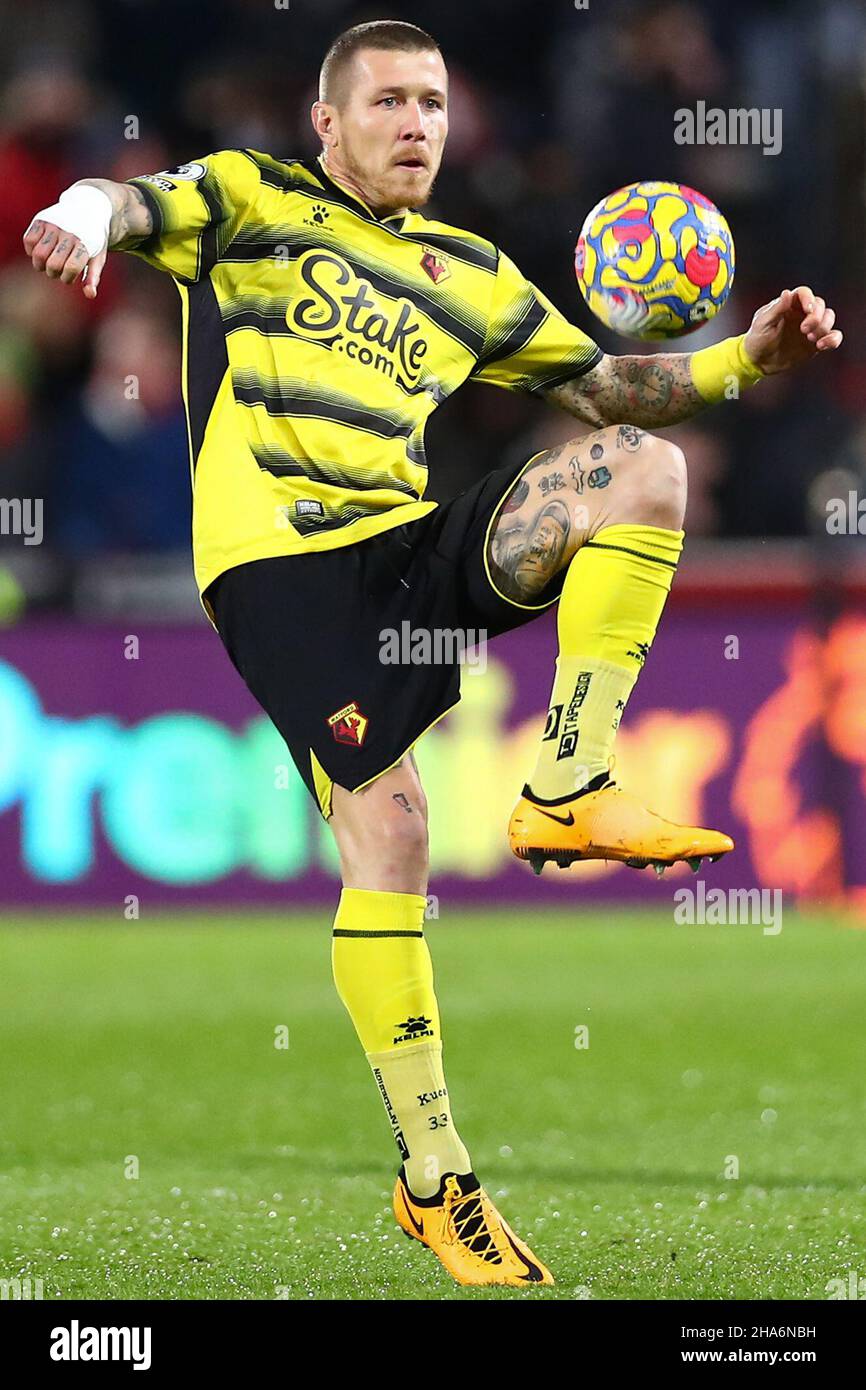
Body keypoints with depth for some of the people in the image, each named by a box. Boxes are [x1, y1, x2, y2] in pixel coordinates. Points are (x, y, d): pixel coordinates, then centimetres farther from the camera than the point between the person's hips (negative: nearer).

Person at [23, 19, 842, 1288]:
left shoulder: (469, 276, 22)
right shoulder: (250, 203, 9)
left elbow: (604, 384, 24)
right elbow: (136, 207, -10)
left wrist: (747, 356, 8)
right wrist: (90, 214, -35)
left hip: (412, 547, 5)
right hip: (276, 557, -5)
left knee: (643, 460, -17)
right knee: (387, 826, -18)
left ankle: (568, 791, -19)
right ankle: (434, 1180, -12)